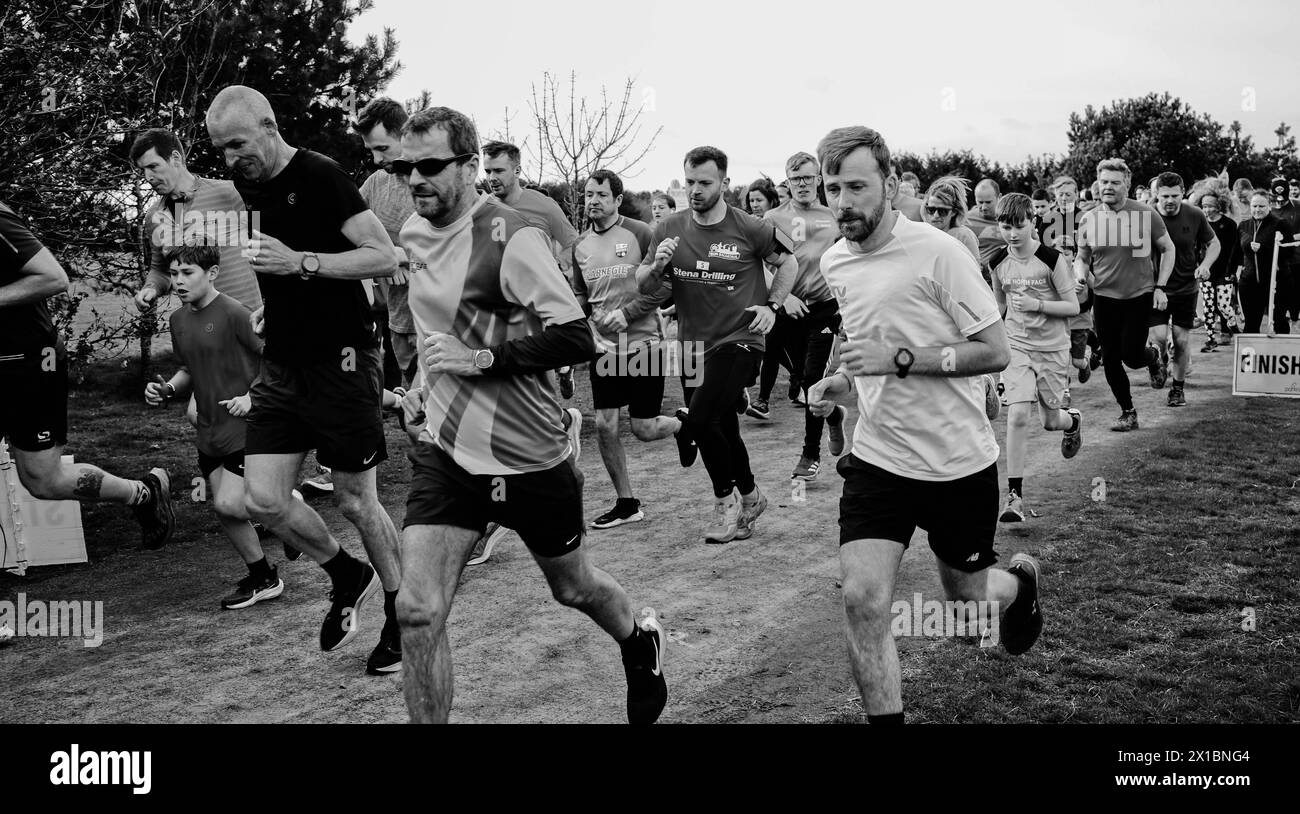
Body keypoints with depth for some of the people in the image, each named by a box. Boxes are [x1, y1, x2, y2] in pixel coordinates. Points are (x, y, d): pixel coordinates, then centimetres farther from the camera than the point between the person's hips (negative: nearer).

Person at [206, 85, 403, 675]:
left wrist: (300, 262, -25)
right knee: (263, 500, 0)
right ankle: (349, 580, 23)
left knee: (355, 501, 2)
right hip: (281, 364, 7)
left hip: (341, 360, -7)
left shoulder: (321, 177, -13)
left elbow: (385, 258, -18)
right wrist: (275, 303, 9)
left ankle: (400, 614, 22)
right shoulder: (246, 186, 10)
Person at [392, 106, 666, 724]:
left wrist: (480, 358, -25)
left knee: (572, 588, 18)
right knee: (417, 611, -8)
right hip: (446, 451, 5)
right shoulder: (414, 232, 4)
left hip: (529, 457, -5)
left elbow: (576, 339, -24)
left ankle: (640, 639, 51)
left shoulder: (509, 237, -19)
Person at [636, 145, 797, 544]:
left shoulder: (749, 229, -9)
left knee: (700, 420, -20)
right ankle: (750, 498, 37)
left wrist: (771, 305, -3)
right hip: (693, 344, 5)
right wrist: (656, 266, -13)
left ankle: (726, 500, 3)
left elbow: (788, 261, 8)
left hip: (739, 340, -5)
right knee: (723, 430, 15)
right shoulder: (670, 230, 1)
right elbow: (643, 284, 8)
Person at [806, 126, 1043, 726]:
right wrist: (838, 383, 1)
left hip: (959, 462, -4)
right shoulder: (835, 263, 4)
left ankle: (1021, 578, 51)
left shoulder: (938, 253, -16)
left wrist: (900, 358, -24)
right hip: (878, 459, 4)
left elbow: (996, 352, -16)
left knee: (965, 593, 16)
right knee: (861, 598, -12)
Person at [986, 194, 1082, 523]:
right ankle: (1015, 495, -11)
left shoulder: (1053, 260, -13)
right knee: (1017, 414, -14)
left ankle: (1073, 421, 49)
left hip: (1052, 347, -2)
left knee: (1050, 420, 8)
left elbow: (1073, 307, -11)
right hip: (1017, 346, 2)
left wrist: (1037, 304, -24)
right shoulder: (997, 263, -2)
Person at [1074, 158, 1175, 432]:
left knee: (1131, 355, -9)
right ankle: (1128, 413, 21)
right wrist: (1081, 272, -11)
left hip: (1139, 295, -3)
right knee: (1110, 358, 4)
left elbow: (1168, 249, 5)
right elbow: (1081, 257, 13)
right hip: (1104, 297, 3)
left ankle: (1153, 357, 29)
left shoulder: (1145, 214, -6)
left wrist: (1160, 287, -3)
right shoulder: (1088, 219, 1)